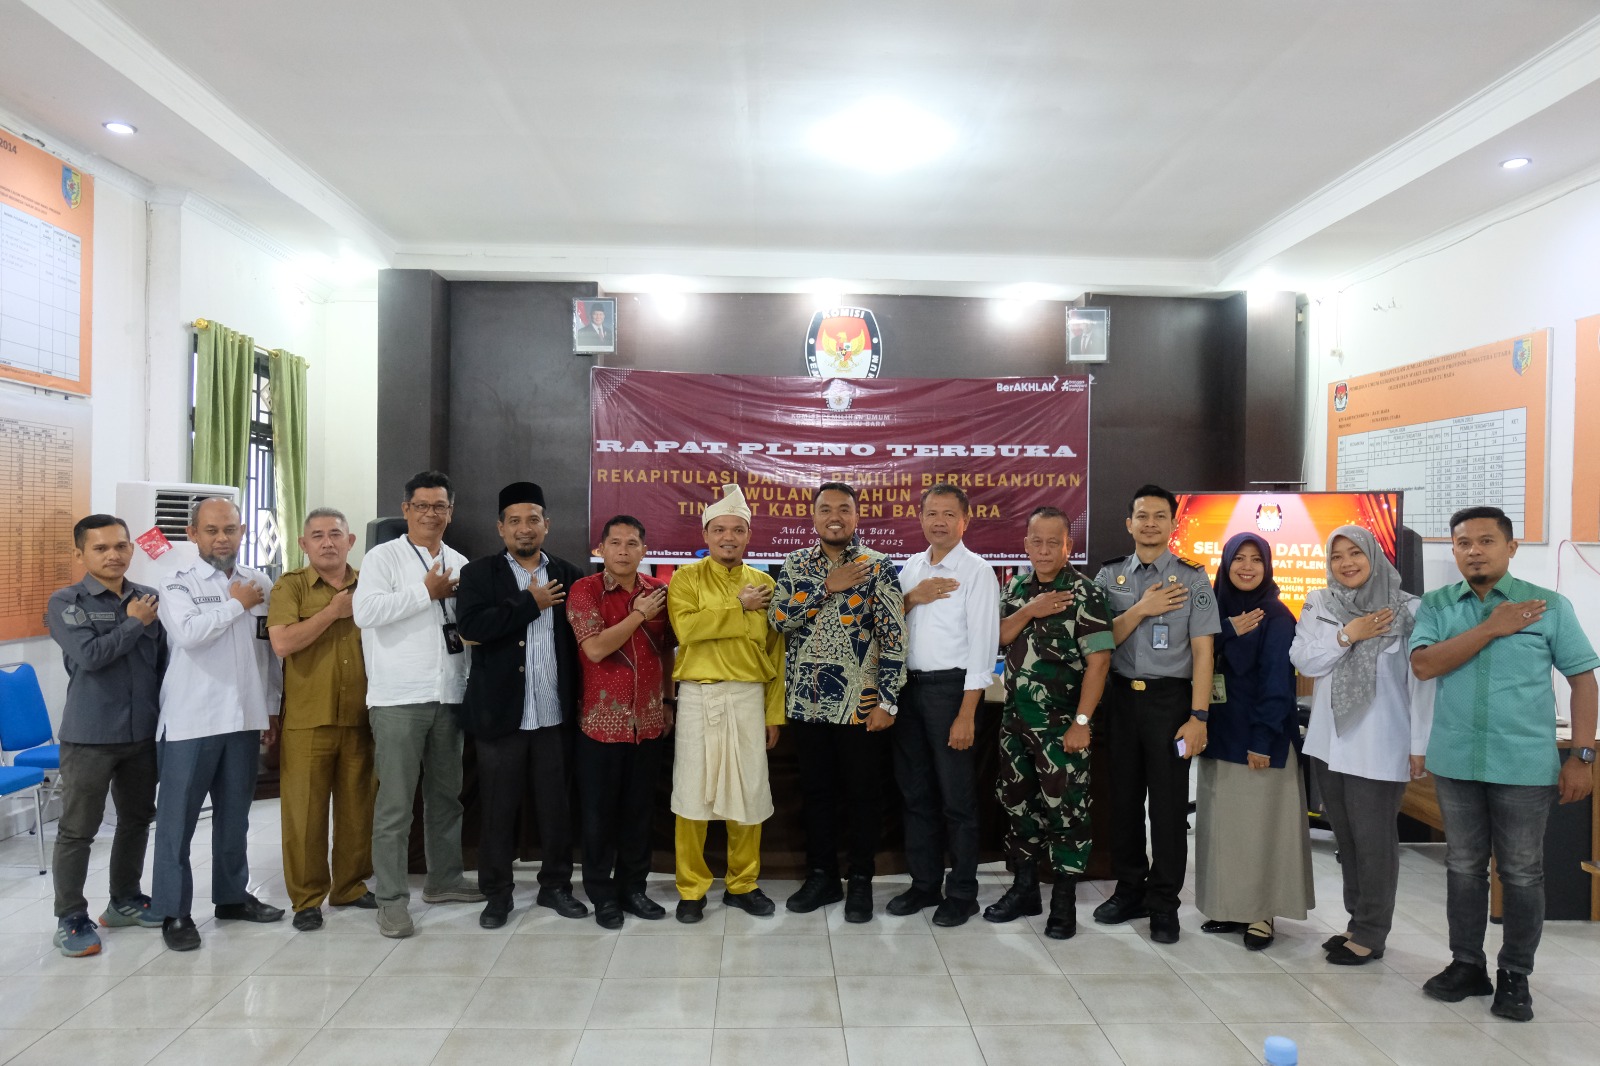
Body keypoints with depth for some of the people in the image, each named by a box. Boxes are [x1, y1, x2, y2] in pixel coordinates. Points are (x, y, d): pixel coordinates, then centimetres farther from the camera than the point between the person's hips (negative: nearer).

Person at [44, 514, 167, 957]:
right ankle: (70, 919, 17)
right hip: (89, 736, -4)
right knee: (77, 830, 3)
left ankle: (125, 900, 32)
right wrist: (133, 623, -10)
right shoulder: (66, 602, -5)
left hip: (144, 733, 4)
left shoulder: (151, 599, 4)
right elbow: (91, 656, -20)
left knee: (137, 818, 16)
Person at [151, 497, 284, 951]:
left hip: (244, 717, 4)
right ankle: (174, 911, 13)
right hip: (190, 720, -3)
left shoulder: (261, 583, 7)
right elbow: (189, 633, -24)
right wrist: (236, 604, -12)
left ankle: (232, 895, 28)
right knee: (178, 818, 3)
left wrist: (275, 708, 11)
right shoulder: (178, 586, -3)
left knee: (234, 814, 14)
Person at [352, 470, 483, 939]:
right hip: (399, 698, -5)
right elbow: (365, 611, -18)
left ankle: (443, 879, 29)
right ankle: (391, 899, 8)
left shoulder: (461, 564, 15)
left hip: (449, 695, 6)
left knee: (446, 794, 15)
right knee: (395, 803, -2)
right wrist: (427, 592, -12)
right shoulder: (384, 557, -2)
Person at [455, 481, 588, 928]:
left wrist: (581, 697, -2)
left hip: (555, 714, 2)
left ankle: (556, 885, 27)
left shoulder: (569, 576, 7)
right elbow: (474, 627, -15)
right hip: (501, 712, -2)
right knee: (498, 808, 8)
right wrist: (532, 602, -11)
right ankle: (497, 894, 24)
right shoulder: (479, 574, 1)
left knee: (557, 805, 10)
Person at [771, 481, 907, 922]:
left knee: (862, 794, 7)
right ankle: (821, 876, 29)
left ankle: (861, 881, 23)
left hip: (860, 703, -3)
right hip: (808, 700, 3)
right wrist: (827, 588, -15)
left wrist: (887, 702, -13)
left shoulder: (878, 567, -4)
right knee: (816, 791, 14)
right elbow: (779, 618, -7)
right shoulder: (796, 564, 6)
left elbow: (894, 637, -8)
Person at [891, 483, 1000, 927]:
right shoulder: (912, 567, 12)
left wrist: (966, 714, -17)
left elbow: (983, 645, -12)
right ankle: (924, 884, 28)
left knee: (956, 798, 2)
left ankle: (962, 894, 17)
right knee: (916, 791, 14)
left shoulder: (976, 571, -8)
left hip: (951, 686, -6)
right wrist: (911, 598, -6)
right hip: (909, 686, 6)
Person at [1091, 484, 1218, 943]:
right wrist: (1141, 609, -14)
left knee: (1169, 803, 3)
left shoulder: (1192, 578, -2)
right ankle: (1130, 890, 28)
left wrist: (1198, 717, -12)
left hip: (1170, 699, -3)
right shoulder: (1110, 576, 6)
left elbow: (1202, 651, -6)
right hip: (1122, 695, 3)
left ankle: (1164, 904, 18)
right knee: (1123, 798, 12)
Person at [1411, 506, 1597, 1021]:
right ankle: (1467, 964, 26)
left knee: (1522, 873, 7)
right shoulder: (1436, 606, 2)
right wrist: (1492, 628, -15)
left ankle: (1515, 975, 22)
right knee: (1463, 867, 13)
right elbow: (1424, 664, -11)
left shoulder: (1549, 605, -3)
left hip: (1525, 766, -2)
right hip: (1455, 763, 2)